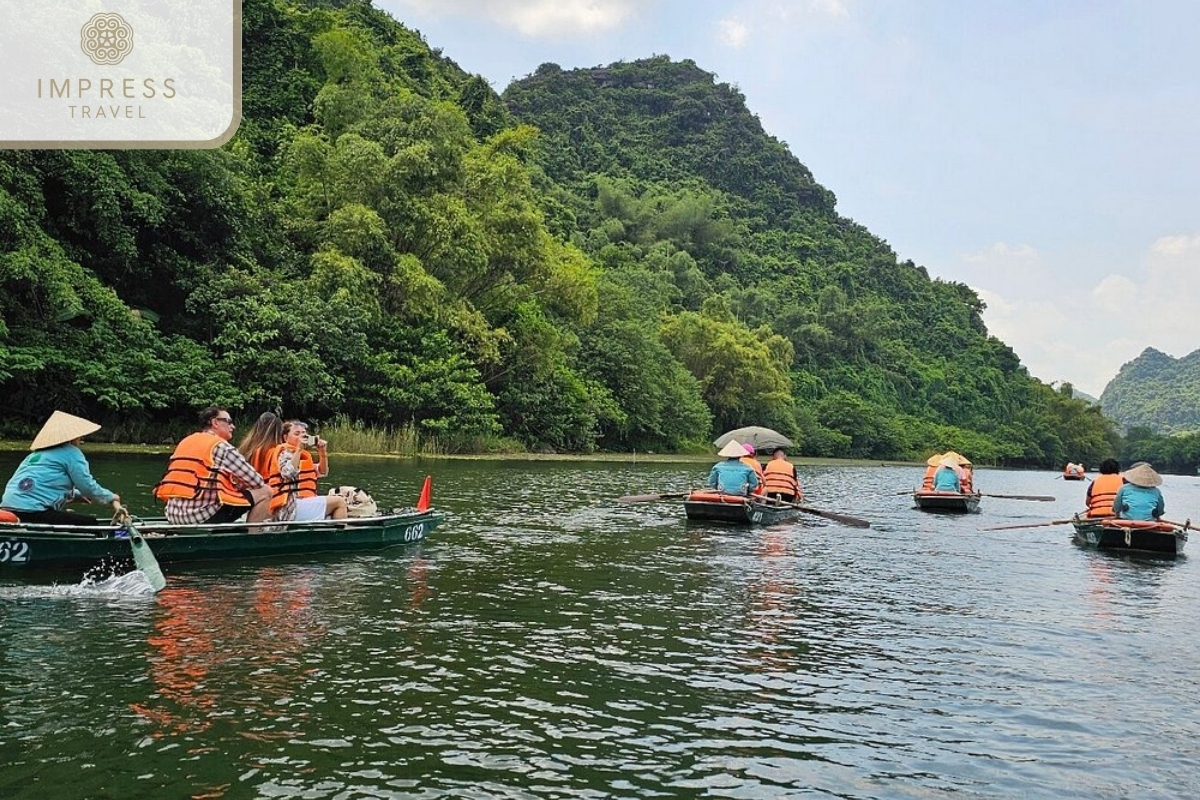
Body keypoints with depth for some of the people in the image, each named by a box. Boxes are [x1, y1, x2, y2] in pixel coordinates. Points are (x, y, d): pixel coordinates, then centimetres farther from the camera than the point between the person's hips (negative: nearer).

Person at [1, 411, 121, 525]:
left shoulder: (35, 454, 25)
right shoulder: (71, 452, 0)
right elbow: (88, 486, -3)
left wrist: (78, 495, 32)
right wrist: (111, 497, 13)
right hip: (33, 512, -9)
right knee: (91, 523, -1)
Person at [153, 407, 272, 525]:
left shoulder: (184, 443, 18)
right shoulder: (221, 446, -4)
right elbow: (256, 482, -3)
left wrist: (232, 484, 19)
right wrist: (238, 484, 19)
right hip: (205, 516, -8)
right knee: (265, 491, 1)